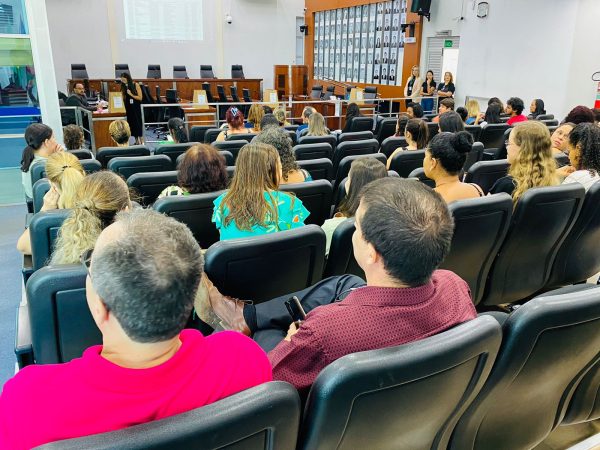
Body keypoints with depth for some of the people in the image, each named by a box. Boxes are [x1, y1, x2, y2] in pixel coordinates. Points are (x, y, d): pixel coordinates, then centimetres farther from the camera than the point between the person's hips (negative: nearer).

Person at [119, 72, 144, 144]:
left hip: (136, 108, -4)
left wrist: (131, 94, -17)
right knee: (132, 124, 5)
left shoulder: (136, 85, -6)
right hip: (128, 108, 4)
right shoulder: (123, 87, 6)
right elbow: (122, 98, 5)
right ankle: (137, 141, 12)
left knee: (138, 124, -7)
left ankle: (141, 142, -6)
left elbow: (140, 98, -9)